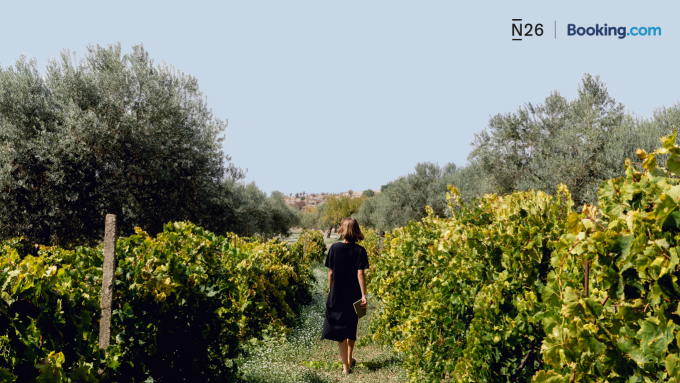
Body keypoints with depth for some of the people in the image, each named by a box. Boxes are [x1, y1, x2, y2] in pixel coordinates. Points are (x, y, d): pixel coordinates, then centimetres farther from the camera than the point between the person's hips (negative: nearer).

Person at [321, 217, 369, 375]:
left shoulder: (334, 248, -7)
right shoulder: (360, 251, -8)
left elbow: (331, 273, -3)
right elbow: (360, 274, -14)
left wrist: (330, 290, 10)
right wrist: (363, 295, -14)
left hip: (337, 295, -1)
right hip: (353, 296, 1)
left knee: (339, 330, 3)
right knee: (351, 327, 21)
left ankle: (346, 366, 0)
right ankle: (349, 359, 34)